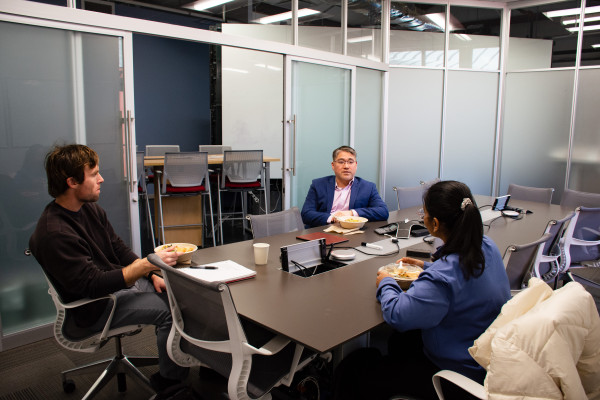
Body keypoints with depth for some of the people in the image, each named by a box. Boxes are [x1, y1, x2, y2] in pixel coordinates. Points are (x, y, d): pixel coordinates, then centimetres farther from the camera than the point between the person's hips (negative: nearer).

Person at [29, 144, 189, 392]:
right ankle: (169, 377, 4)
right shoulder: (54, 234, -25)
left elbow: (119, 250, 11)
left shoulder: (90, 209, 5)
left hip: (122, 281, 9)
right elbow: (92, 285, -28)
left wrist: (152, 275, -2)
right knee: (168, 310, -21)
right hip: (95, 308, -9)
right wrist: (146, 264, -30)